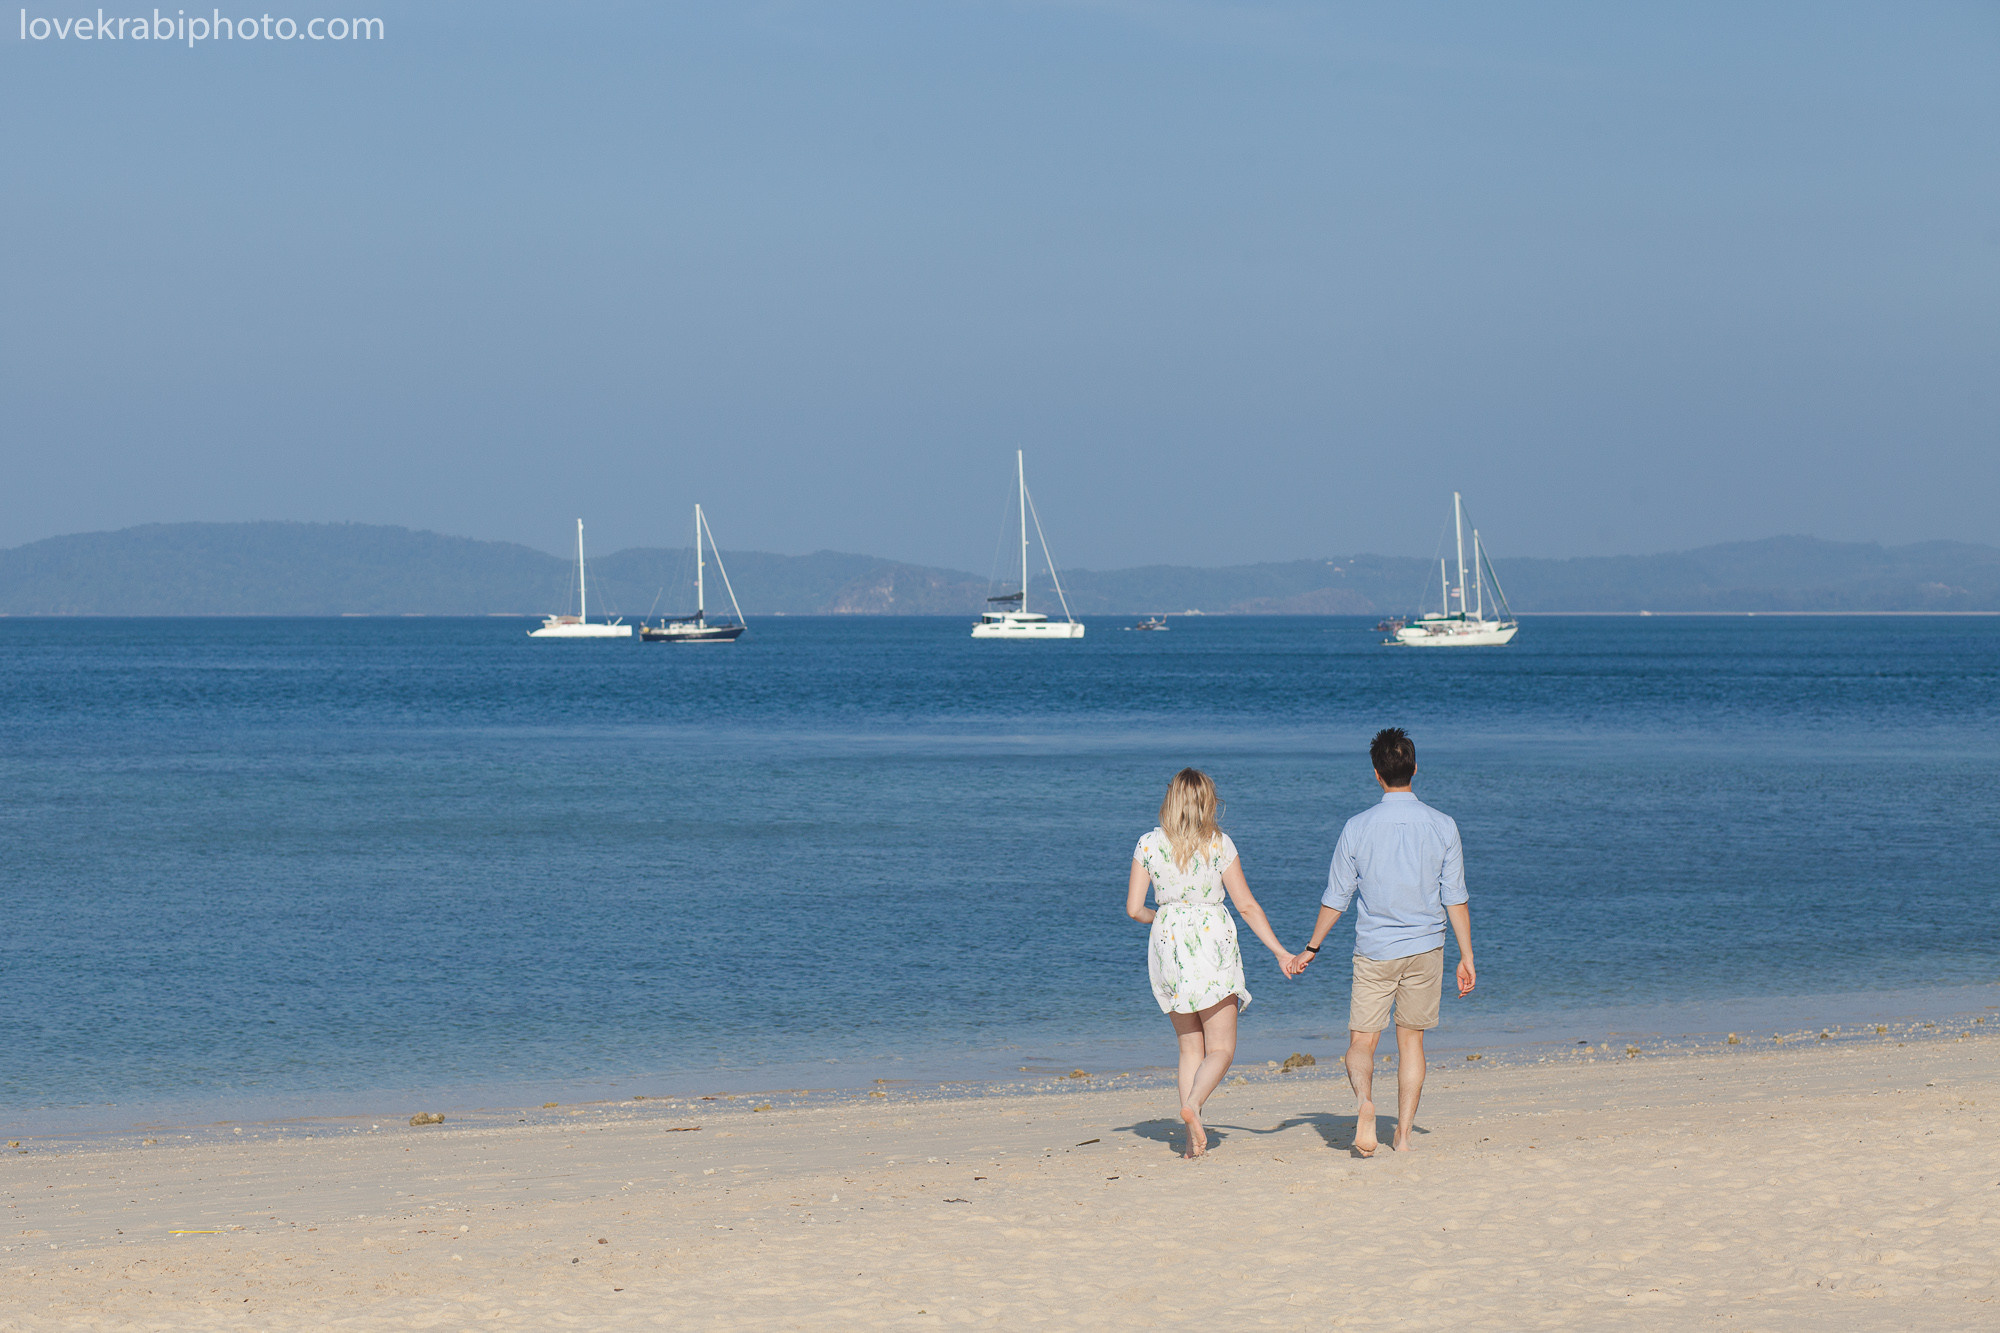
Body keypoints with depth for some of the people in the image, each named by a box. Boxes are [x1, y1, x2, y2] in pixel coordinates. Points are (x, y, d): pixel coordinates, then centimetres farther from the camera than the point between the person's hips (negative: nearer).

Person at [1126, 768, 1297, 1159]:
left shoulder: (1149, 845, 0)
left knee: (1191, 1048, 12)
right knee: (1221, 1049, 2)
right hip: (1211, 941, -3)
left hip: (1168, 942, 3)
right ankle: (1193, 1101, -28)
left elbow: (1134, 908, -1)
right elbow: (1247, 906, -3)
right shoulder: (1219, 845, -5)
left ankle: (1193, 1140, 2)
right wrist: (1280, 952, 5)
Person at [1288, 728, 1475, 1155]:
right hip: (1425, 947, 1)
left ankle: (1364, 1100, -25)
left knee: (1361, 1043, 4)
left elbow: (1335, 899, 0)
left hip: (1374, 951, -1)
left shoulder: (1358, 828, -6)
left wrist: (1311, 950, 11)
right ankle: (1403, 1134, 10)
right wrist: (1466, 956, 6)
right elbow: (1455, 899, -2)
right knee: (1411, 1040, 12)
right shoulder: (1442, 827, -3)